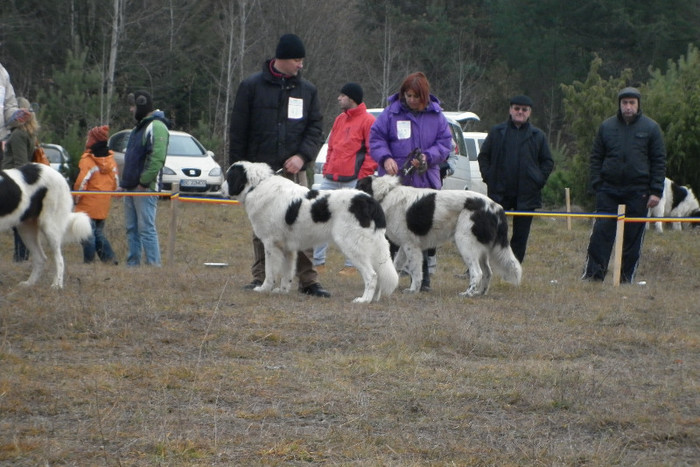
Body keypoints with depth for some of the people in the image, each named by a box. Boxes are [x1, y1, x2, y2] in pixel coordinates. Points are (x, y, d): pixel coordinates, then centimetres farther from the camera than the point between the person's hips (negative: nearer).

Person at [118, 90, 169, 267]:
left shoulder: (156, 127, -11)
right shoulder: (139, 127, 22)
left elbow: (157, 158, -22)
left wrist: (144, 181, -22)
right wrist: (123, 182, 18)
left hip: (145, 188, -10)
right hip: (131, 187, 10)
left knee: (146, 229, -11)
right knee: (132, 229, 10)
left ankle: (154, 265, -11)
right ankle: (133, 264, 13)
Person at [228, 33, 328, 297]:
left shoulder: (307, 90, 11)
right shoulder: (252, 86, 3)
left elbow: (314, 128, 11)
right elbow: (237, 131, 4)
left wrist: (302, 156, -7)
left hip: (294, 170, 2)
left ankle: (308, 280, -3)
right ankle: (260, 278, 10)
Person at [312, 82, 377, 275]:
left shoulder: (367, 121, -6)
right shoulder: (340, 120, 18)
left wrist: (363, 177, -13)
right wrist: (327, 169, 13)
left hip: (353, 180, -8)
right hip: (331, 179, 8)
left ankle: (351, 264, 6)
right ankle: (317, 260, 12)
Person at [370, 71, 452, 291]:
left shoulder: (436, 115, 7)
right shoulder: (391, 113, 2)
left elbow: (445, 143, 7)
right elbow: (376, 138, 2)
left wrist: (428, 157, -11)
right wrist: (386, 158, -15)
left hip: (425, 181, 1)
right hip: (394, 180, -1)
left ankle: (422, 277, 6)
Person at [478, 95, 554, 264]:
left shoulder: (538, 136, 8)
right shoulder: (497, 132, 7)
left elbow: (548, 161, 13)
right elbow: (483, 155, 13)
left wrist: (540, 180, 0)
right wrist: (488, 176, 1)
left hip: (526, 194, 1)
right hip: (499, 192, -1)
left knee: (521, 235, 3)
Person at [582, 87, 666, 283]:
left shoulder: (650, 128, 3)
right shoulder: (607, 127, 7)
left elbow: (659, 161, 2)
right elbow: (596, 158, 10)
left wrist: (656, 191, -5)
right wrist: (597, 185, -1)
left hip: (637, 191, -1)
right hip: (609, 189, 1)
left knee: (633, 235, 2)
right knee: (601, 231, -5)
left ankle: (627, 277, 9)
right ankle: (593, 273, -2)